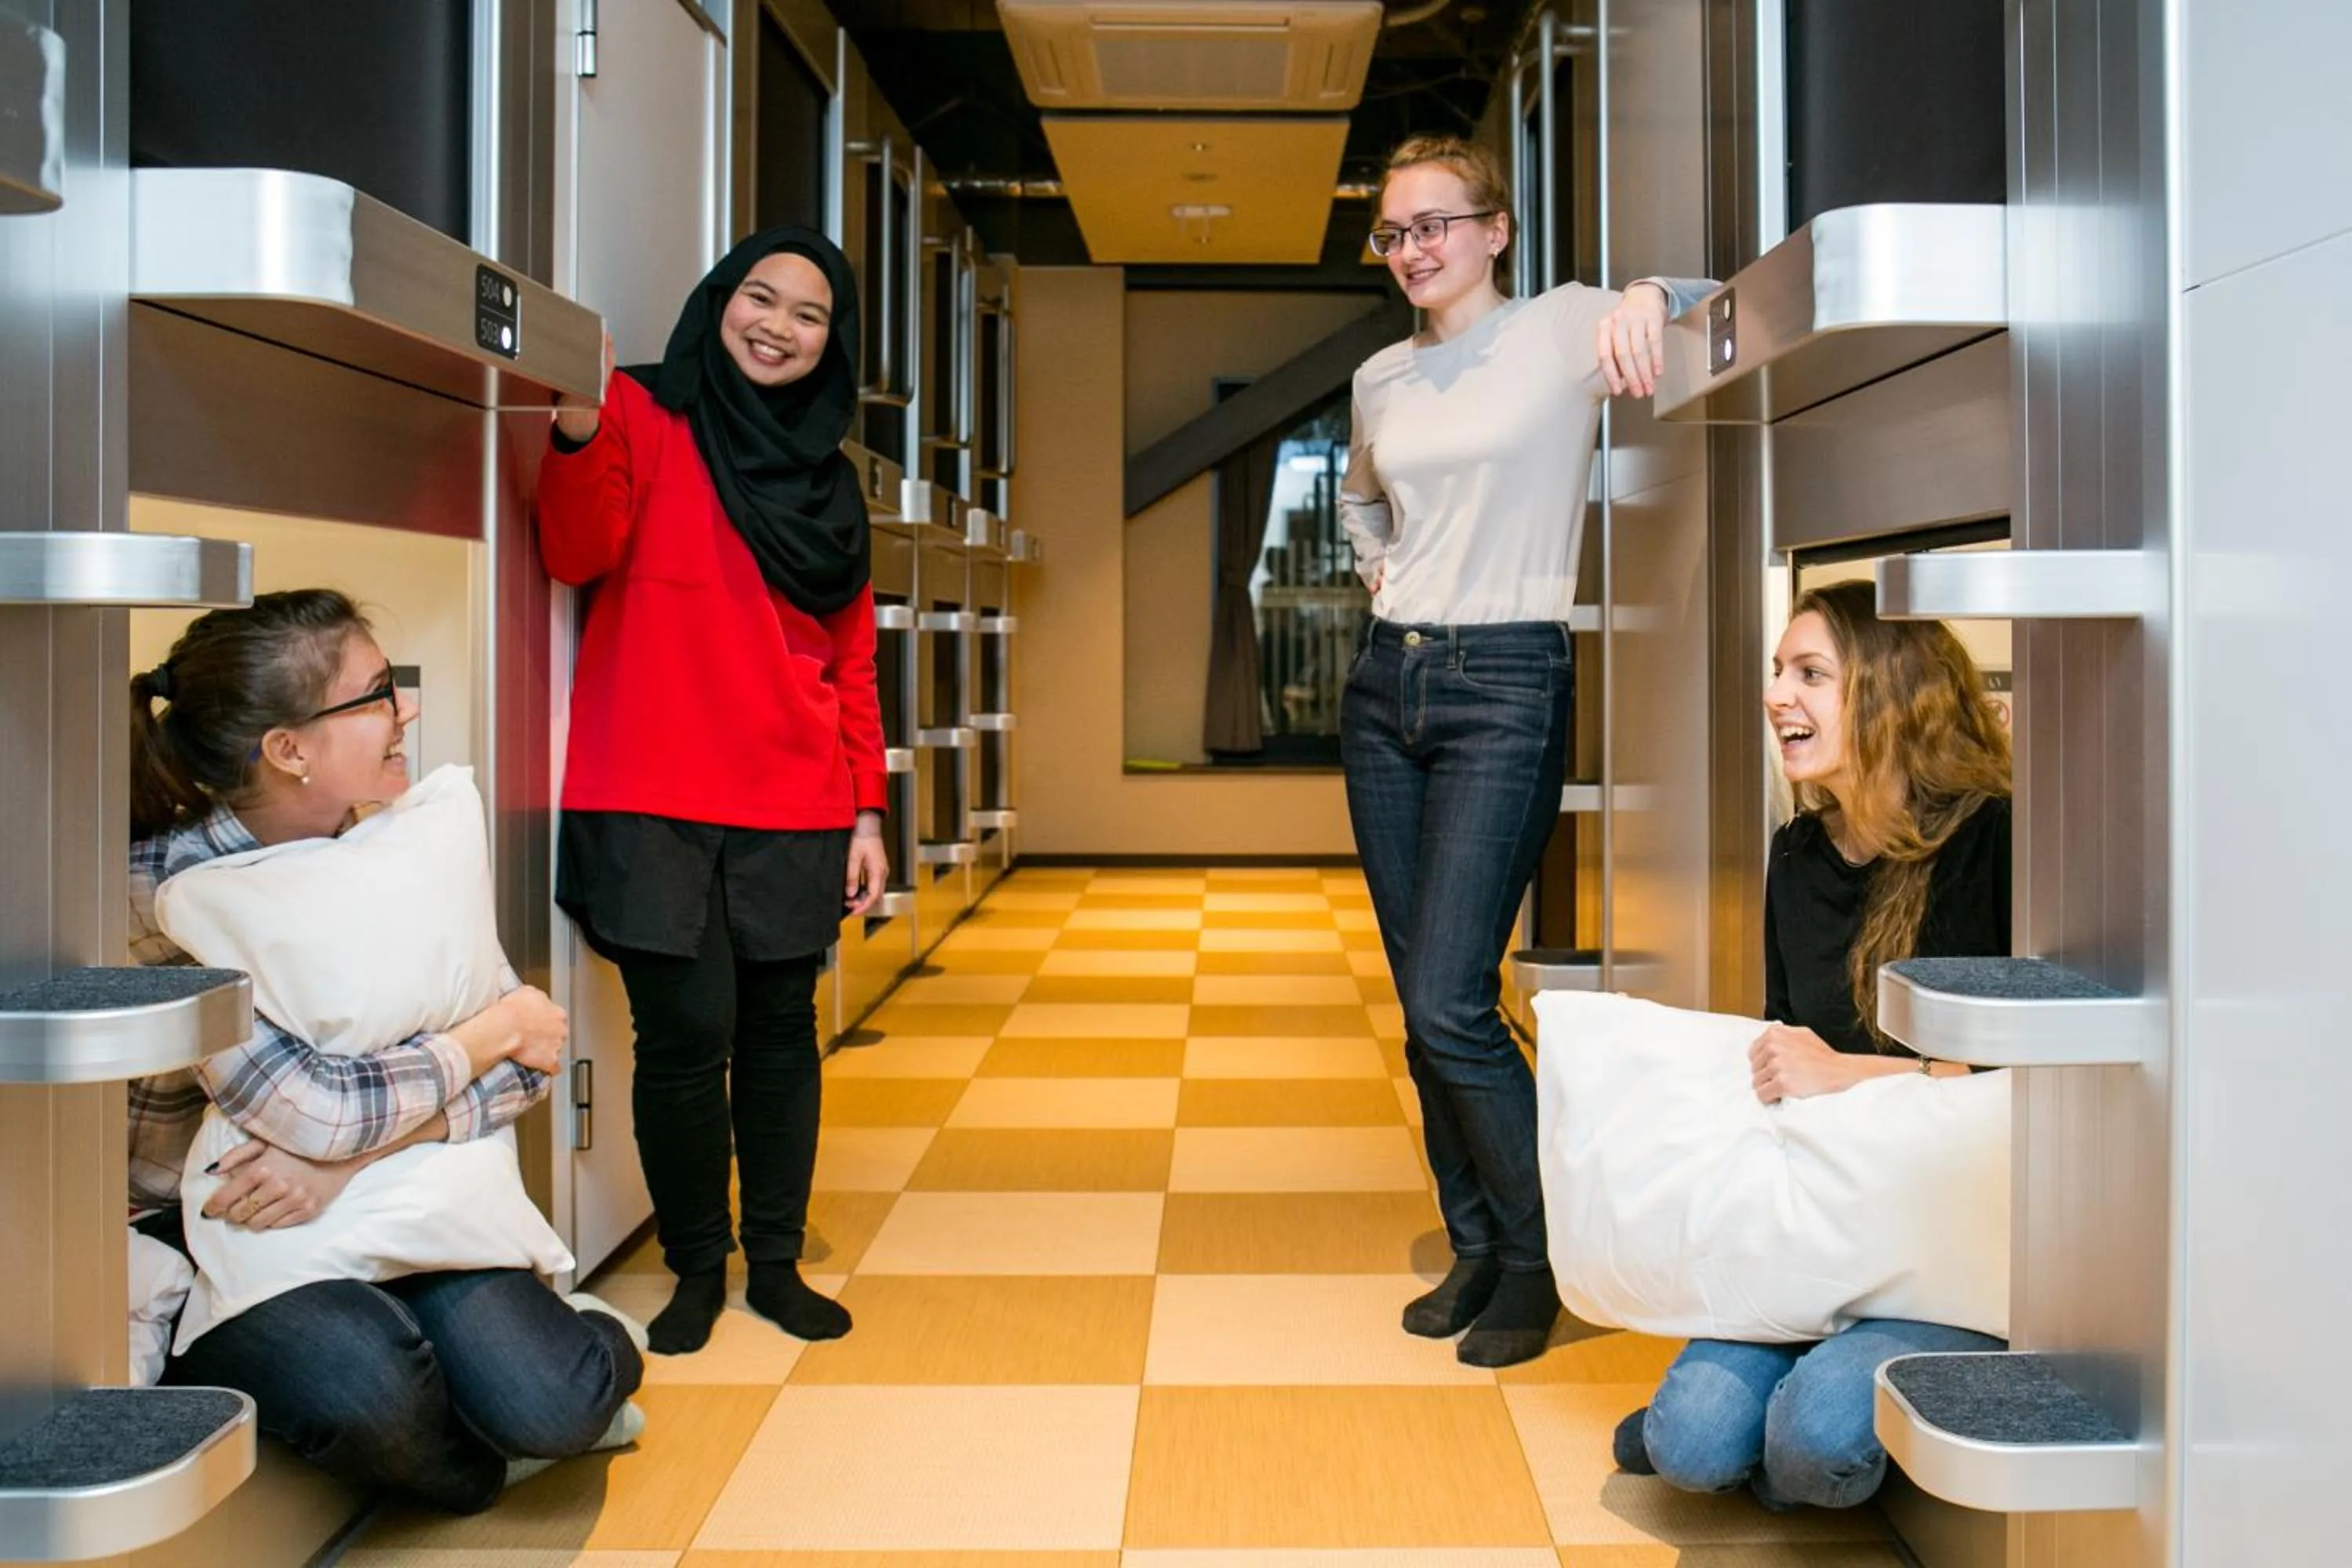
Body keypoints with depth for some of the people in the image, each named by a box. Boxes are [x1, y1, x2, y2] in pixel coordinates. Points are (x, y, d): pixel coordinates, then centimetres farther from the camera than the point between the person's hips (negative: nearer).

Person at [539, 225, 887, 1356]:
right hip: (652, 803, -4)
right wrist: (578, 435, -30)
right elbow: (578, 554, -12)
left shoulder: (828, 482, 16)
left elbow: (853, 660, 15)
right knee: (687, 1032, -5)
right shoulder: (643, 415, 4)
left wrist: (866, 810, 9)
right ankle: (696, 1268, 16)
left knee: (780, 1031, 6)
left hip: (792, 812, 4)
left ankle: (776, 1262, 22)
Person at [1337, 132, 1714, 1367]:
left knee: (1451, 1008, -11)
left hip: (1506, 686, -6)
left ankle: (1538, 1258, 10)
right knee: (1423, 1006, 9)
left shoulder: (1558, 332, -3)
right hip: (1386, 681, 6)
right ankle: (1474, 1250, 23)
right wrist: (1384, 573, 13)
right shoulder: (1380, 379, 13)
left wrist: (1648, 295, -36)